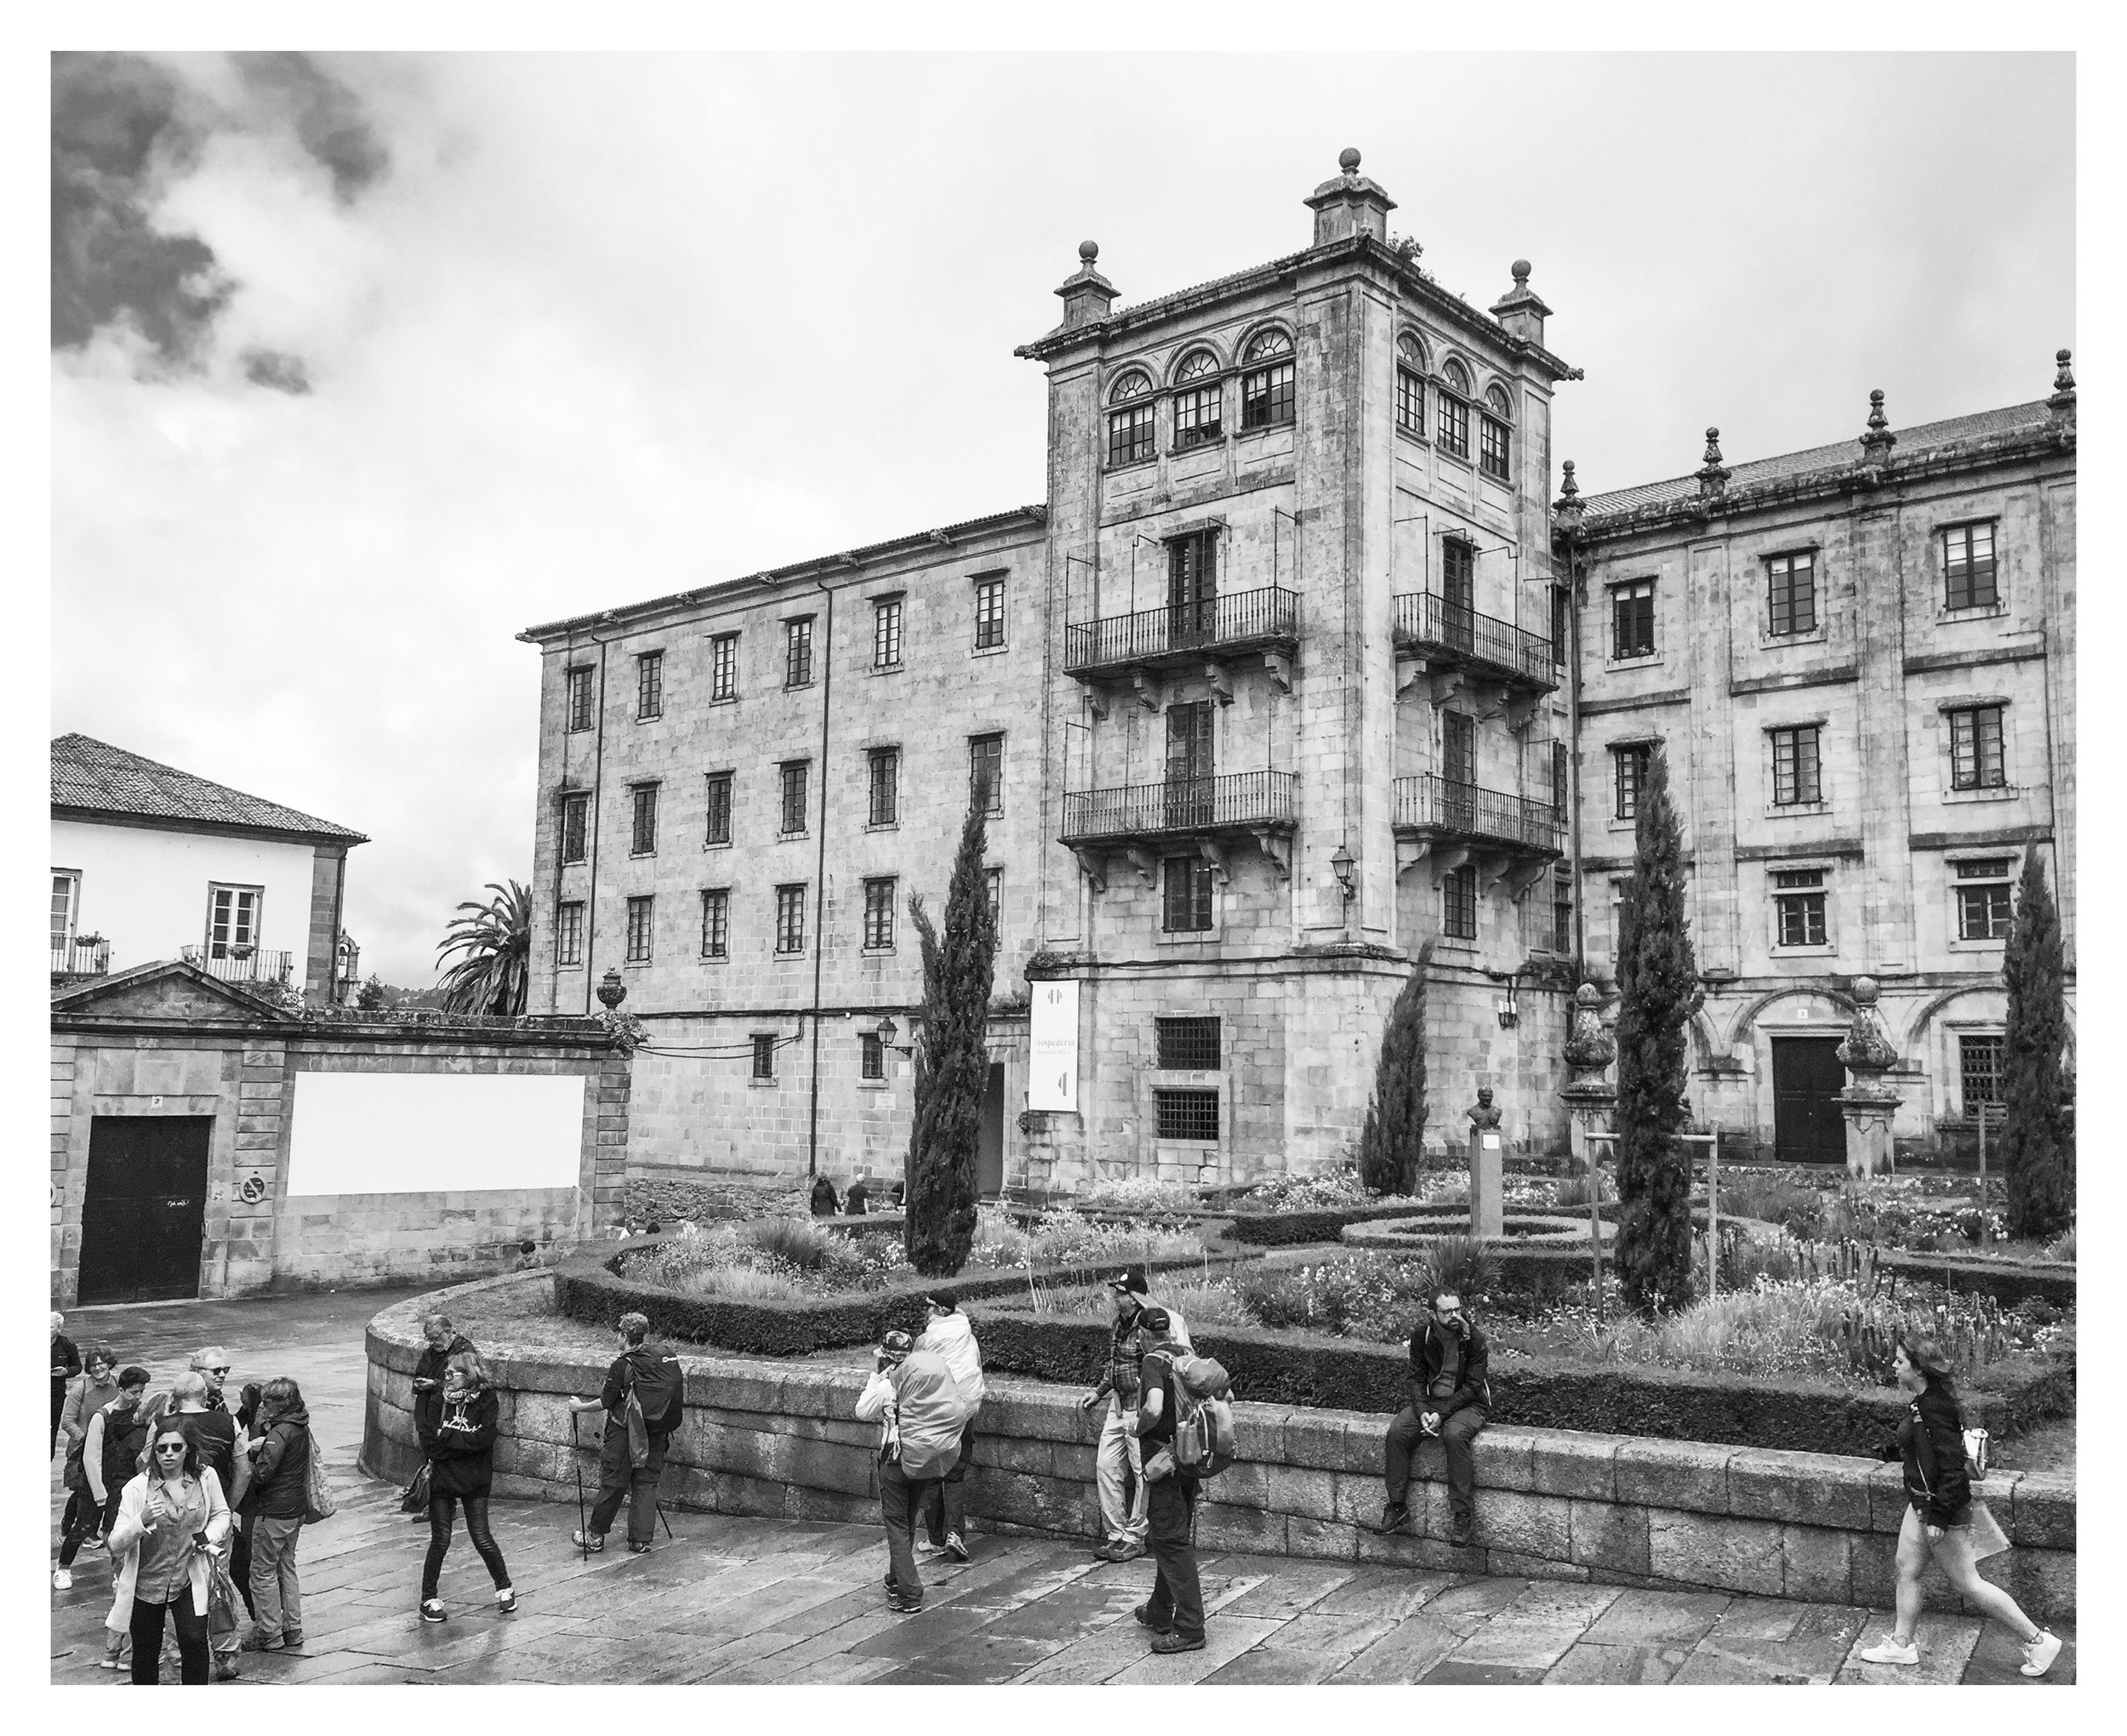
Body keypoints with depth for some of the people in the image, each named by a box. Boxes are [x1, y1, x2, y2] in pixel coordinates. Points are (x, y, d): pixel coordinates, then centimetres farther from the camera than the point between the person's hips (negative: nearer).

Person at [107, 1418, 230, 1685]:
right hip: (146, 1582, 0)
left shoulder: (206, 1478, -8)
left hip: (189, 1579, 1)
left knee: (194, 1640, -12)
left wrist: (208, 1537, -11)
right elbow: (115, 1544, -17)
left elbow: (221, 1514, 9)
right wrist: (142, 1521, -35)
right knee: (145, 1653, 10)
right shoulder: (137, 1488, -15)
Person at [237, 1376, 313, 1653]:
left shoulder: (279, 1433, -21)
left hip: (274, 1511, -9)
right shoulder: (300, 1428, 6)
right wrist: (256, 1448, -2)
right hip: (296, 1507, 9)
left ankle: (269, 1633, 12)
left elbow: (261, 1473, -23)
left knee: (263, 1570, 5)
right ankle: (292, 1630, 24)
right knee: (286, 1567, 18)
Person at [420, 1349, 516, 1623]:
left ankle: (504, 1588, 22)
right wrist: (463, 1440, -17)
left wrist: (447, 1436, -15)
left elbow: (483, 1438, -19)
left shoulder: (487, 1400, -8)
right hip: (441, 1478, 2)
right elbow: (428, 1440, -5)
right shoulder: (440, 1399, -1)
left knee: (482, 1539, 1)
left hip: (475, 1481, -2)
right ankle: (428, 1598, 17)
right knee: (440, 1541, 1)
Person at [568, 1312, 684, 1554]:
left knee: (613, 1483, 8)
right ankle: (641, 1540, 13)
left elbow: (606, 1402, -11)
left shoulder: (623, 1365, -17)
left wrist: (580, 1406, 6)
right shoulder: (666, 1354, -2)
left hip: (625, 1434, -5)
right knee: (647, 1483, 12)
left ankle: (595, 1536, 22)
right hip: (656, 1433, 5)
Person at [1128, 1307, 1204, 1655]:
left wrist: (1138, 1425, -11)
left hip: (1164, 1459, -8)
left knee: (1171, 1541, -3)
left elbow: (1153, 1409, -31)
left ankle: (1189, 1629, -2)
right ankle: (1159, 1613, 32)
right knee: (1178, 1538, 18)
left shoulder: (1154, 1361, -15)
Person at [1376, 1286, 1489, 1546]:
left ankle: (1465, 1514, -26)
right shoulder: (1422, 1336, -4)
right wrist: (1422, 1412, -18)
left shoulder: (1474, 1339, -14)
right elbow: (1417, 1378, 0)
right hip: (1430, 1400, 4)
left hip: (1467, 1404, -4)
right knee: (1397, 1433, -21)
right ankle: (1397, 1505, -9)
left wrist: (1442, 1414, -23)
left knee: (1454, 1435, -36)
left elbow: (1472, 1386, -15)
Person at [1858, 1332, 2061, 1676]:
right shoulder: (1920, 1402, 3)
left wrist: (1939, 1518, -24)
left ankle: (2037, 1641, 16)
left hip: (1943, 1505, -10)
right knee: (1906, 1568, 15)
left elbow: (1951, 1463, -27)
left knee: (1966, 1583, 3)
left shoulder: (1933, 1408, -26)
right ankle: (1901, 1644, 25)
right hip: (1921, 1502, 10)